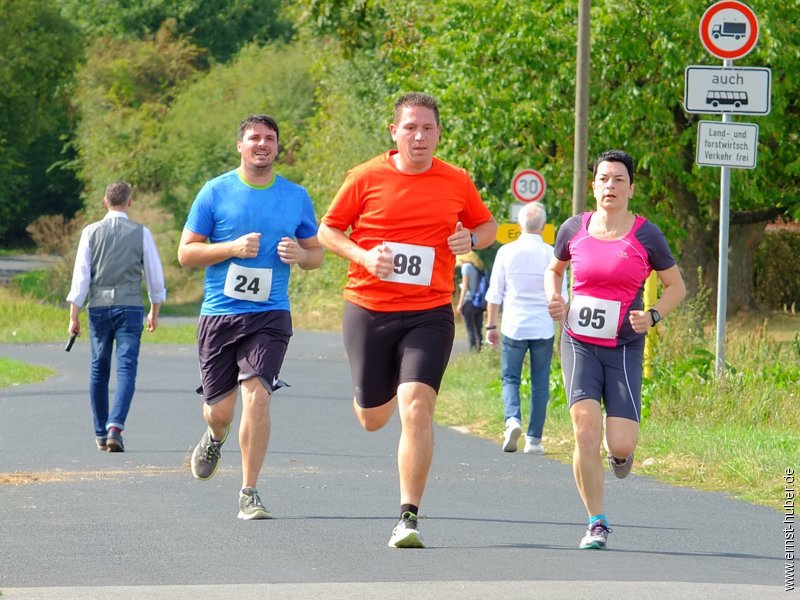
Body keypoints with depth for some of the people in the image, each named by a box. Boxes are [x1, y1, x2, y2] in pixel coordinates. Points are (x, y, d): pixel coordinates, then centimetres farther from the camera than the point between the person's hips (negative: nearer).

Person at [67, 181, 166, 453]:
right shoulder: (141, 233, 1)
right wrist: (155, 311, 20)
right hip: (130, 307, -1)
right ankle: (115, 426, -25)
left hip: (98, 307, 1)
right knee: (126, 369, -5)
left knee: (99, 370, 12)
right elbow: (155, 276, 7)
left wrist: (74, 316, 2)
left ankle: (101, 434, 18)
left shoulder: (91, 232, 2)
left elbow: (81, 275, -2)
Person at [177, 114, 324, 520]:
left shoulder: (296, 197, 8)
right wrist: (233, 248, -14)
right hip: (219, 315, 0)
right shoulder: (215, 192, 2)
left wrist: (300, 255, -7)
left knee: (257, 397, -18)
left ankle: (249, 493, -9)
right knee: (220, 409, 5)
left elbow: (317, 255, 17)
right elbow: (185, 253, 1)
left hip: (270, 316, 0)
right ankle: (215, 438, 44)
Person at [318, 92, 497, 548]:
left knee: (417, 408, -18)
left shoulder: (457, 182, 3)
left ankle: (409, 517, -12)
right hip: (368, 309, 1)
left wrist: (471, 239, -5)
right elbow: (328, 230, 7)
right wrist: (363, 255, -12)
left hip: (429, 314, -1)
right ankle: (382, 391, 52)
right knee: (373, 419, 11)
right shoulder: (366, 178, -1)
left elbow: (488, 225, 18)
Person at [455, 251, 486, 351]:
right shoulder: (479, 267, 13)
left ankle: (472, 350, -13)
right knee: (478, 329, 8)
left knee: (470, 330, -6)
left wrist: (460, 303, -8)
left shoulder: (466, 266, -5)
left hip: (469, 301, -6)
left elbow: (465, 285, -10)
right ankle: (479, 350, 4)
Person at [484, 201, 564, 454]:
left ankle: (512, 419, -17)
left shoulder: (506, 252, -2)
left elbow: (495, 294, 3)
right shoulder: (552, 254, -3)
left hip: (514, 326, 0)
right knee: (540, 383, 7)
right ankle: (534, 439, 7)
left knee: (510, 378, 9)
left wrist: (491, 325, 11)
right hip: (544, 327, 0)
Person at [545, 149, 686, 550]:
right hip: (579, 345, 1)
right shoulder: (575, 229, 2)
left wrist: (652, 316, -11)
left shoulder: (646, 236, -3)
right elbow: (554, 269, 22)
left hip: (624, 348, -1)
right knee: (585, 431, -15)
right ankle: (597, 524, -2)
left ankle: (621, 451, 30)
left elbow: (676, 287, 7)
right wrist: (553, 297, 0)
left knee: (620, 444, -11)